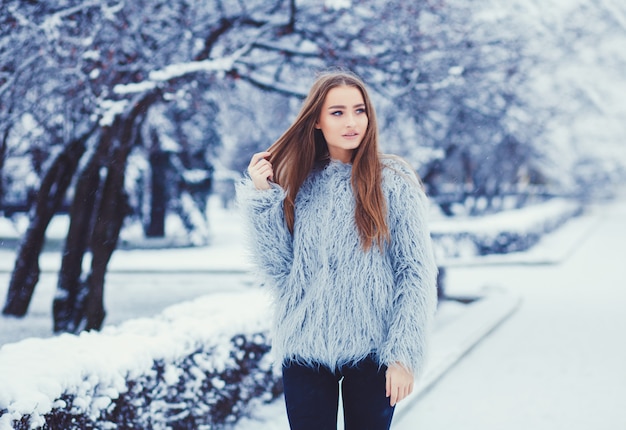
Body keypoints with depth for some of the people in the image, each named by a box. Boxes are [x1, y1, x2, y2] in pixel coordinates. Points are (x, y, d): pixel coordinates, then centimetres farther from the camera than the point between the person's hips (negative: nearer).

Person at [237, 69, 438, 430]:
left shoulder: (393, 181, -4)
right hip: (305, 349, 2)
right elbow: (279, 271, 0)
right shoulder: (298, 184, 5)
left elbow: (417, 274, -5)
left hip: (371, 350, -2)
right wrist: (262, 198, -7)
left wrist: (404, 355, -11)